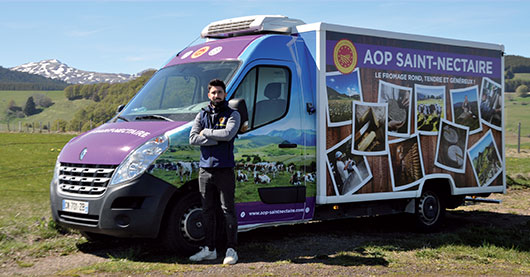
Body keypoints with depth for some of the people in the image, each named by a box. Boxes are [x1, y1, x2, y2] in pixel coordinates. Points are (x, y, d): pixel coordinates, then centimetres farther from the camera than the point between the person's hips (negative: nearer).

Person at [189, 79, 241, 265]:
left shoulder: (232, 115, 2)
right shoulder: (202, 115, 13)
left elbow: (228, 134, -18)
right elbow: (193, 139, -1)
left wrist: (206, 133, -8)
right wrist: (218, 139, -10)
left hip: (224, 170, -4)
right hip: (205, 169, 4)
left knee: (228, 210, -2)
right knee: (207, 211, 9)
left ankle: (231, 250, 4)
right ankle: (210, 249, 18)